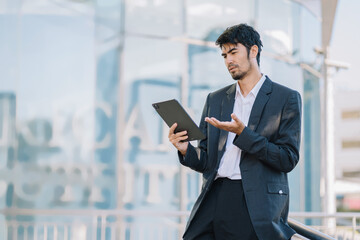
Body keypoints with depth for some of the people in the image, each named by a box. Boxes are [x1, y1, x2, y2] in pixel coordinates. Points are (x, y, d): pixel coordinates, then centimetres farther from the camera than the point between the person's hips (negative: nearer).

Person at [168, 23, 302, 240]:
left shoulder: (287, 98, 6)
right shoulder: (215, 99, 19)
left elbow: (288, 159, -3)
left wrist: (242, 134, -12)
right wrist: (186, 150, -3)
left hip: (256, 202, -4)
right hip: (214, 197, 4)